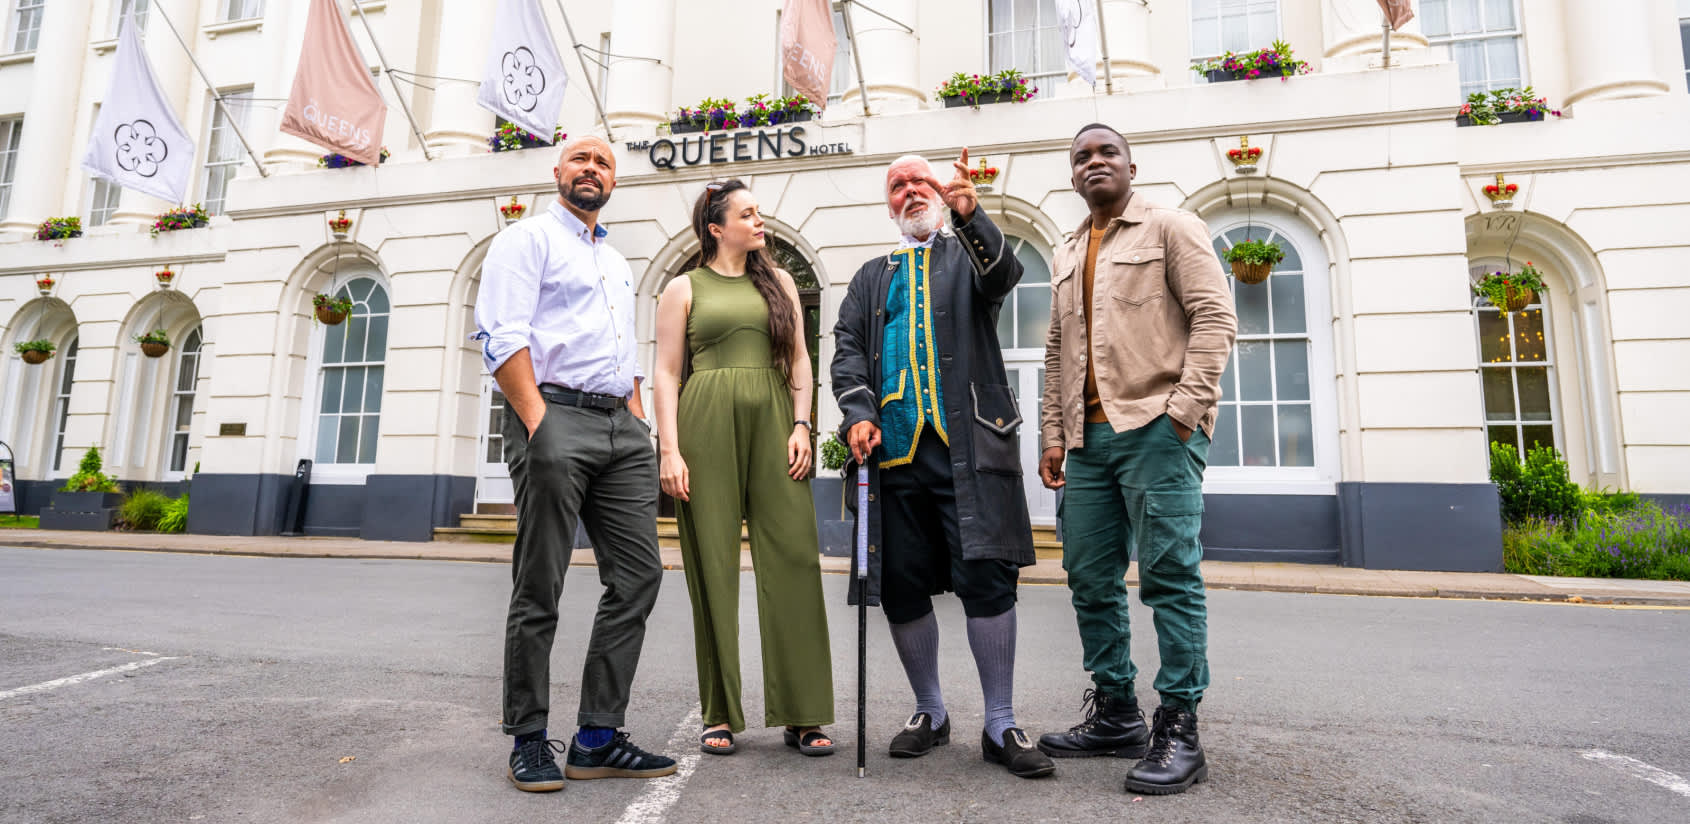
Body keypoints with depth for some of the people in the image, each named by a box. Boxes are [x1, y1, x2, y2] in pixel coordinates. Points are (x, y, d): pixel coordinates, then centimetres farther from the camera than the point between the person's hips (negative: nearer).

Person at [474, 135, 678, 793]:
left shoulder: (618, 264, 28)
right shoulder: (527, 240, 7)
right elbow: (501, 337, -7)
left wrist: (641, 429, 12)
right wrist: (539, 424, -17)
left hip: (621, 425, 7)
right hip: (555, 415, -7)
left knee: (638, 574, 1)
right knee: (539, 587, -2)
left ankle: (597, 737, 11)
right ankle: (528, 741, 12)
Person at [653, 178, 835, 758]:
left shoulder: (778, 282, 19)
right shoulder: (684, 289, 11)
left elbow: (799, 359, 14)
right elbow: (666, 372, 4)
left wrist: (801, 426, 0)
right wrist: (669, 449, -7)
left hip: (773, 422, 2)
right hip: (706, 426, -2)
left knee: (793, 561, -5)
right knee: (713, 567, 0)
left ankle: (802, 715, 4)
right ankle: (720, 715, 11)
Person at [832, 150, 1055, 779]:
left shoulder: (970, 253, 15)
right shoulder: (873, 276, 23)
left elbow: (1004, 274, -9)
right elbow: (846, 349, 12)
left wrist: (969, 215, -27)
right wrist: (857, 414, -5)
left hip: (968, 445, -3)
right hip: (894, 447, 3)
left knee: (987, 576, -7)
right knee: (900, 586, 5)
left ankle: (1001, 726, 7)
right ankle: (929, 711, 23)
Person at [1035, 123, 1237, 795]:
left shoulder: (1171, 228, 4)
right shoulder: (1067, 255, 22)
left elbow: (1214, 316, -5)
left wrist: (1185, 408, -15)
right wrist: (1052, 434, 12)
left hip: (1156, 429, -6)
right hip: (1088, 438, 7)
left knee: (1169, 575, -6)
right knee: (1090, 578, 8)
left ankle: (1178, 732, 4)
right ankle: (1114, 714, 21)